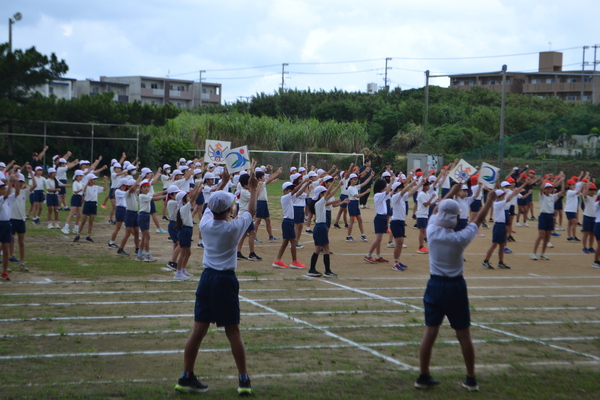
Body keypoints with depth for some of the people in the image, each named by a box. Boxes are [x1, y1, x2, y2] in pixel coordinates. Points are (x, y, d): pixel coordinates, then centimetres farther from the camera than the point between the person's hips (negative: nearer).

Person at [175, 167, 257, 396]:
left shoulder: (206, 223, 1)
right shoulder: (234, 228, -9)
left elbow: (211, 205, 23)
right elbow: (251, 211, 9)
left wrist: (223, 183, 34)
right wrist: (253, 190, 24)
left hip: (207, 278, 4)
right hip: (226, 281, -4)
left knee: (198, 329, 6)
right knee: (233, 332, 3)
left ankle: (186, 377, 9)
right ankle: (243, 379, 8)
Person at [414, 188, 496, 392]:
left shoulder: (432, 232, -8)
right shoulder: (460, 238, -16)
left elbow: (436, 211, 13)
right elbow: (478, 220, 2)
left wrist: (450, 193, 25)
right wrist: (490, 200, 17)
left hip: (435, 285, 3)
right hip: (455, 287, -3)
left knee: (430, 331, 8)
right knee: (464, 335, 8)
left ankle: (423, 377, 12)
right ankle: (471, 379, 15)